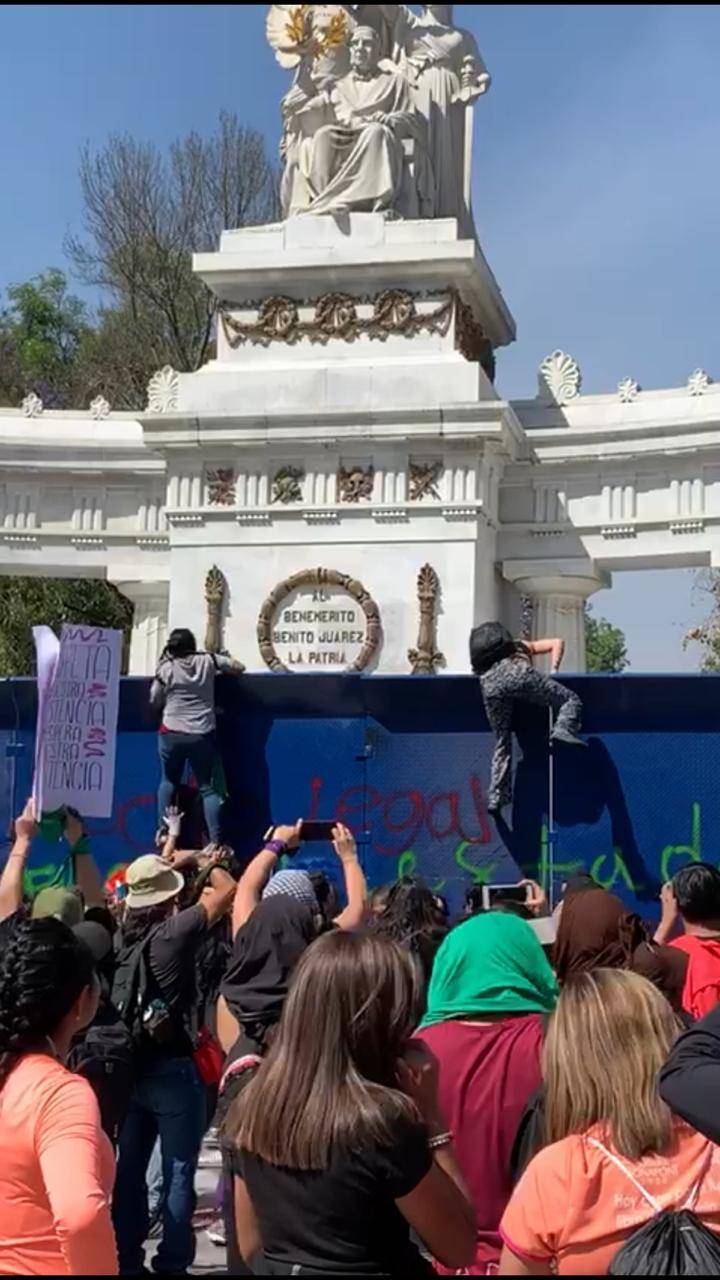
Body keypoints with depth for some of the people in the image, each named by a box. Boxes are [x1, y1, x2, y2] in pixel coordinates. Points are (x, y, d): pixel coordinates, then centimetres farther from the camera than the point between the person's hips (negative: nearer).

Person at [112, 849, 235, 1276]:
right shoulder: (175, 930, -12)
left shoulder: (125, 933, 5)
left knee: (130, 1167, 13)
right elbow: (229, 890, -4)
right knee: (178, 1173, 2)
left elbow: (144, 884, 27)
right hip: (173, 1069, -6)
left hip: (129, 1066, 6)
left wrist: (176, 862, 28)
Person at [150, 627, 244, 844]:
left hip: (172, 734, -1)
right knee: (207, 786, 5)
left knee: (169, 781, 18)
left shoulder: (166, 668, -3)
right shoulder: (208, 661, 1)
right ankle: (215, 840, -5)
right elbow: (239, 667, 8)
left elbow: (155, 701, 7)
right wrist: (218, 670, 25)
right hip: (203, 735, 1)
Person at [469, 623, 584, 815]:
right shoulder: (522, 646, 37)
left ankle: (496, 798, 6)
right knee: (570, 700, 4)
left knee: (502, 745, 12)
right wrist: (553, 671, 22)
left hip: (489, 684, 3)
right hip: (517, 674, -3)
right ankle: (563, 729, -27)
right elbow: (557, 643, 27)